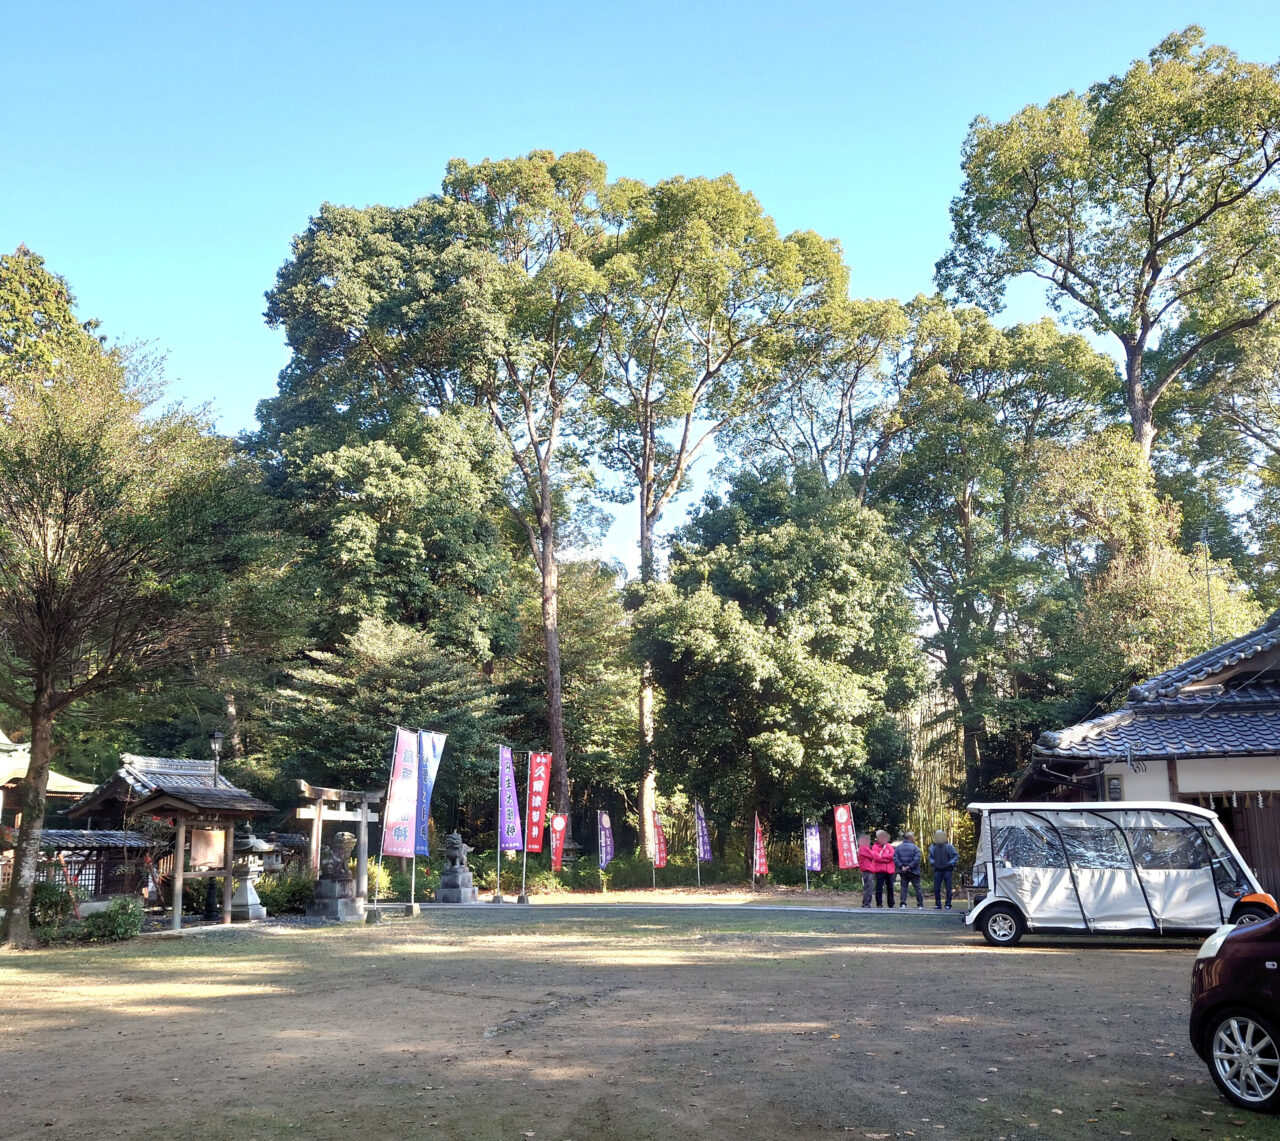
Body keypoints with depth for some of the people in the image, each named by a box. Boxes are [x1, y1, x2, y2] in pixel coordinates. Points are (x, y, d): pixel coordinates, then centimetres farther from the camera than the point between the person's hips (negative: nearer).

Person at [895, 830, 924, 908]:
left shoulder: (898, 847, 4)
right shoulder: (915, 847, -8)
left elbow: (895, 858, -6)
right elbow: (916, 859, -18)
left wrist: (901, 866, -9)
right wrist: (909, 866, -13)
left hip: (903, 871, 3)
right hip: (913, 872, -3)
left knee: (904, 887, 9)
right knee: (917, 887, 7)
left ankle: (903, 903, -4)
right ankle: (920, 905, 10)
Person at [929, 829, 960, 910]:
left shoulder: (949, 846, -2)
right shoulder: (933, 847, 7)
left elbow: (956, 856, 1)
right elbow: (930, 857, 20)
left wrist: (951, 863, -11)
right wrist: (932, 862, 0)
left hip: (947, 870, -3)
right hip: (938, 870, 3)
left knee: (948, 888, -2)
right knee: (936, 888, 2)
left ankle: (948, 905, 5)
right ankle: (938, 904, 11)